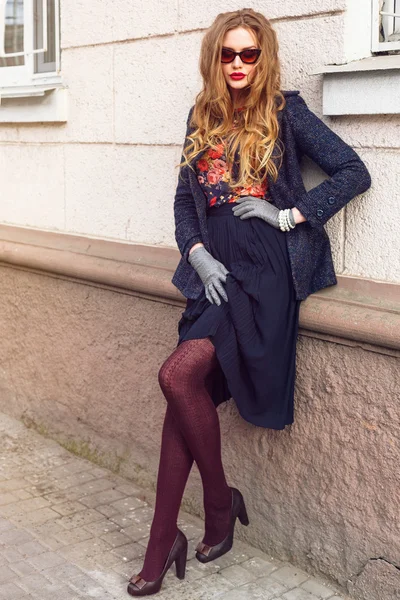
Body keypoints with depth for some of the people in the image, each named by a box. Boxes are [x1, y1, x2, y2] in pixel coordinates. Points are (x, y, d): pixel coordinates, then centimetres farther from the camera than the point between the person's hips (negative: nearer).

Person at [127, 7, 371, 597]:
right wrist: (198, 253, -1)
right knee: (187, 393, -6)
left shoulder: (285, 112, 1)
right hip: (216, 271, 5)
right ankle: (163, 544, 3)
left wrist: (289, 216, -9)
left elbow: (354, 172, -1)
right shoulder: (203, 118, 15)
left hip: (268, 272, -5)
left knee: (179, 376, -20)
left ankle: (220, 503, 3)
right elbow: (184, 200, 17)